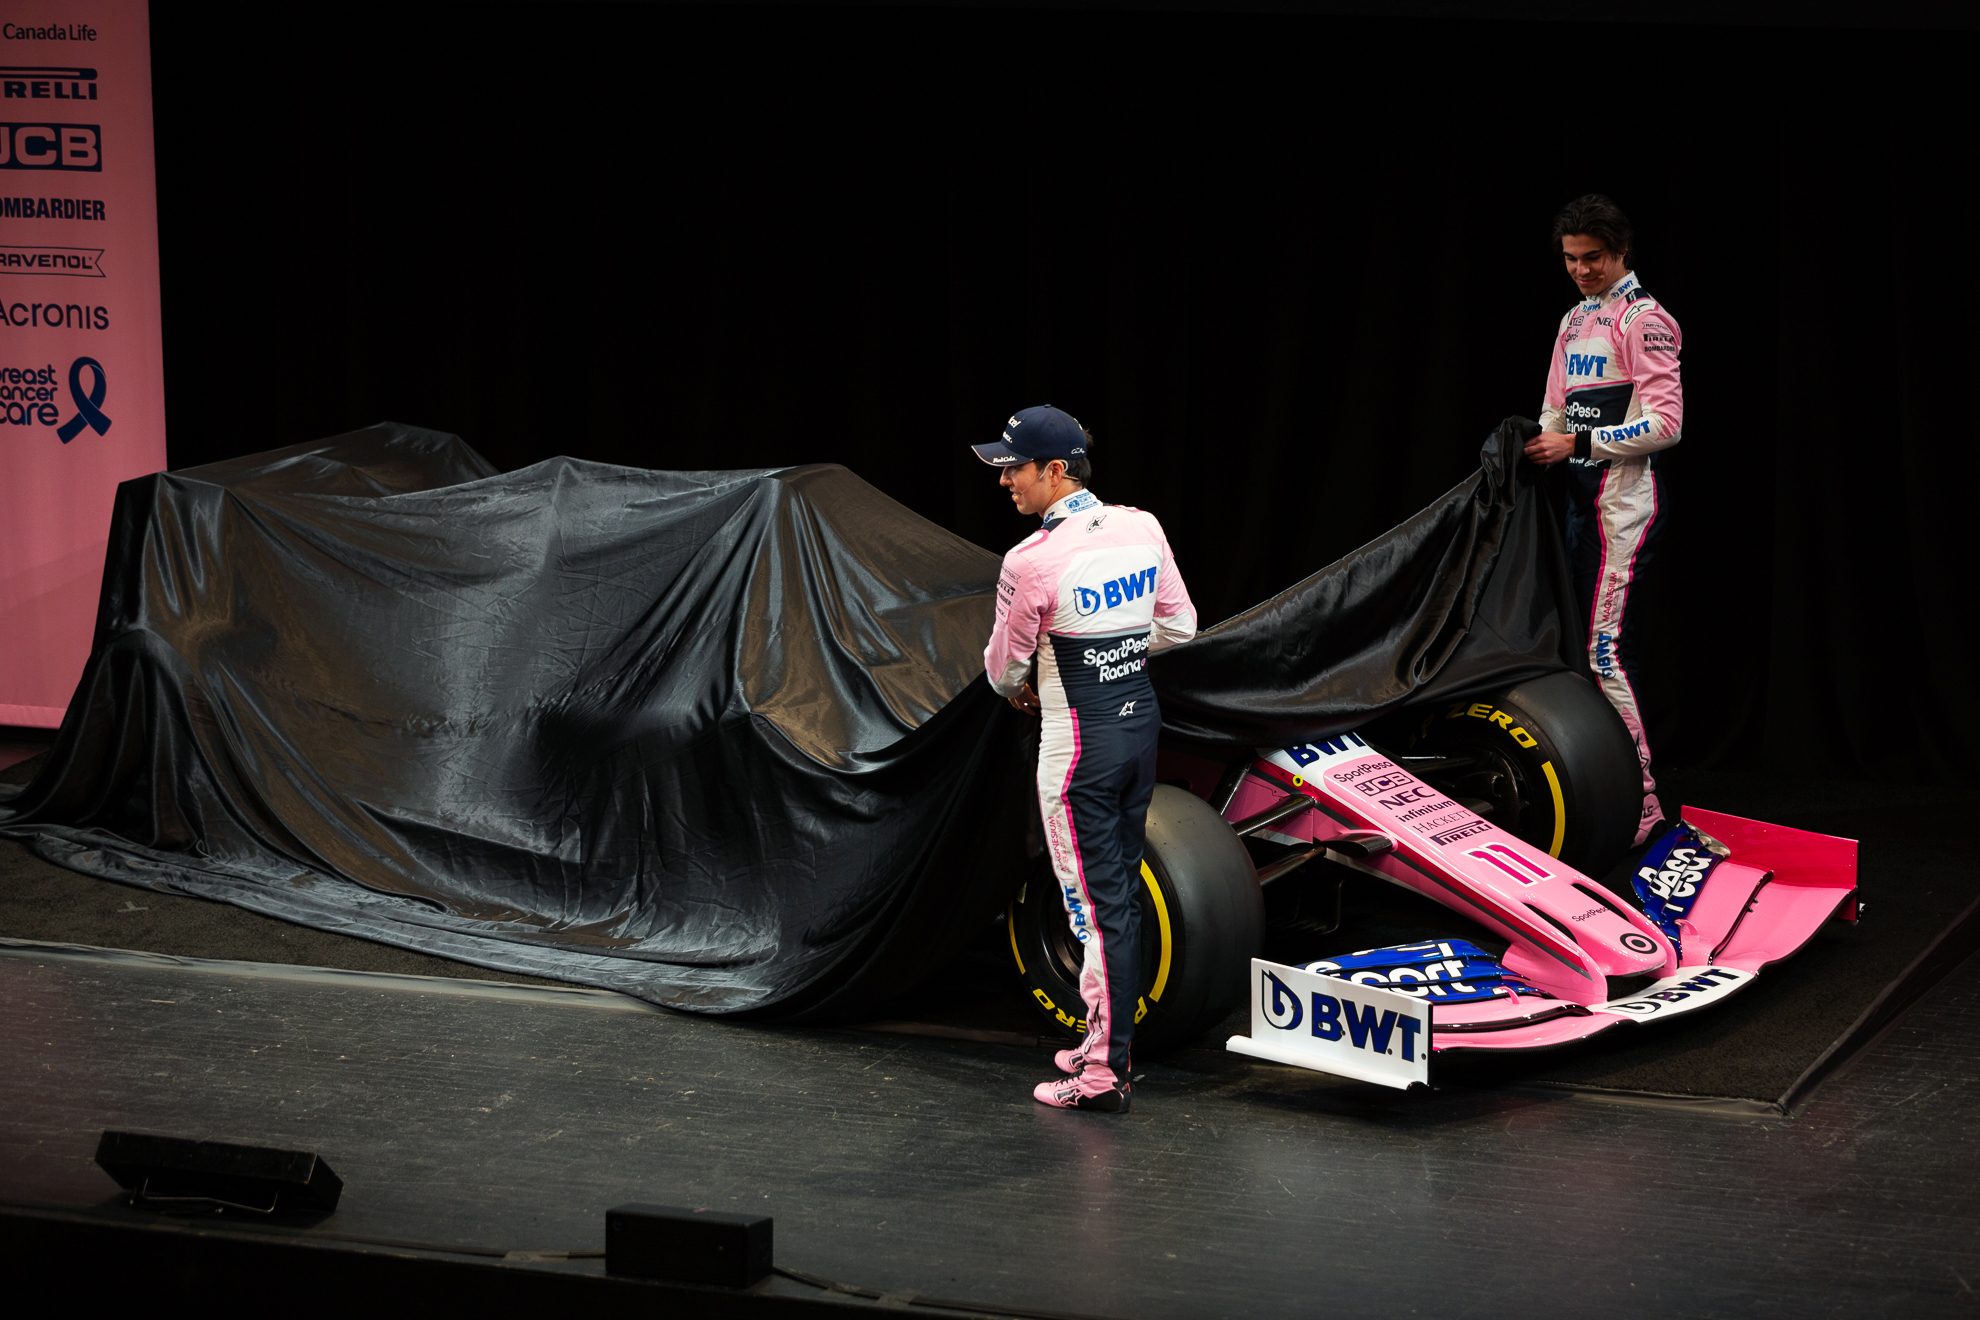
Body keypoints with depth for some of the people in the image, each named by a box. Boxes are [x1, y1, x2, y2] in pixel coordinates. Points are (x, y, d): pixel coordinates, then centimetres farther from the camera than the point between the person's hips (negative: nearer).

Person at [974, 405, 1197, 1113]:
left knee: (1096, 903, -2)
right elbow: (1178, 625, 9)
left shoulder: (1034, 559, -19)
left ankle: (1104, 1075, 3)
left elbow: (1004, 666, -6)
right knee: (1121, 893, 18)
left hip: (1079, 739, -7)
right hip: (1141, 719, 7)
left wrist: (1018, 687, 18)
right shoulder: (1142, 529, 0)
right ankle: (1107, 1046, 28)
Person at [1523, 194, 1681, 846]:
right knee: (1600, 644, 8)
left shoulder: (1644, 319, -8)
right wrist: (1540, 437, 5)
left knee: (1606, 647, -15)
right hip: (1581, 497, 9)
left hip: (1627, 494, -9)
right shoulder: (1574, 321, 18)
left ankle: (1641, 800, -15)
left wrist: (1580, 443, -17)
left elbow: (1666, 423, -15)